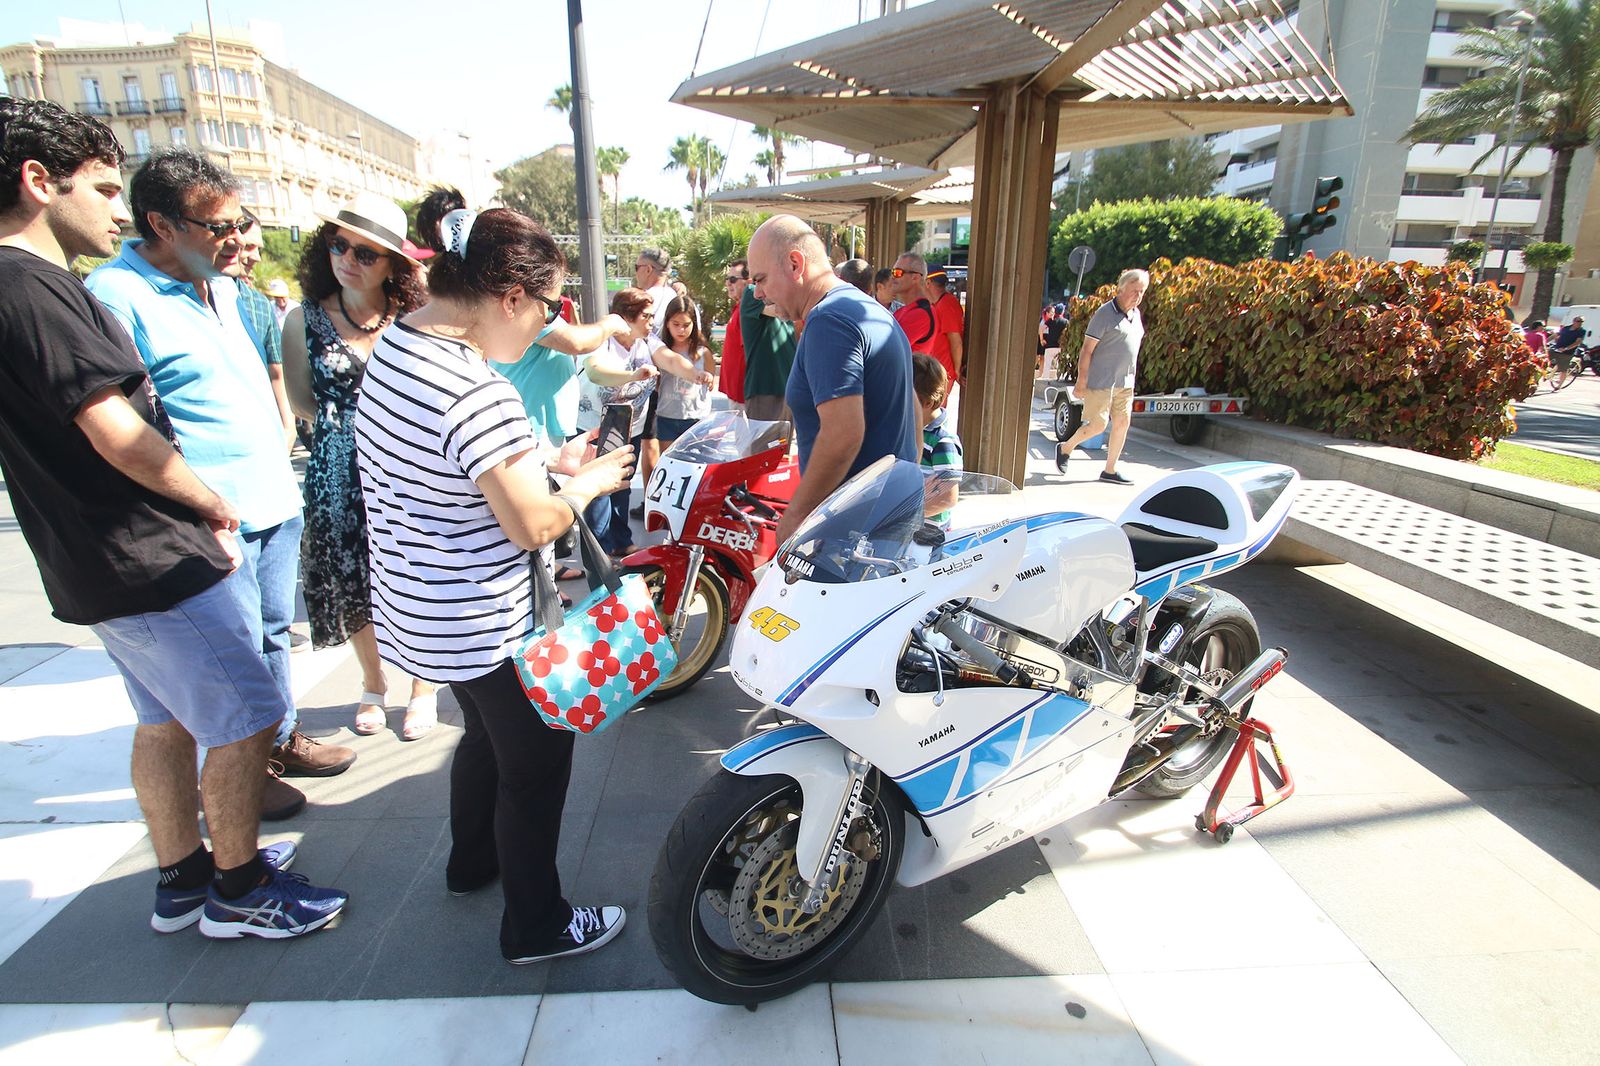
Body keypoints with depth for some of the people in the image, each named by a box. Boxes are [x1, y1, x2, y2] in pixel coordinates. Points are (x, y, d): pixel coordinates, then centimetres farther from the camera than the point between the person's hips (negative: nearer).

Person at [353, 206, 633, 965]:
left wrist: (549, 466, 6)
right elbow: (530, 524, -25)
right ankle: (537, 925, 28)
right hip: (485, 625, -10)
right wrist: (591, 481, -8)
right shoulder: (476, 393, -29)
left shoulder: (393, 347, 2)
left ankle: (472, 862, 51)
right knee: (536, 761, 10)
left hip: (424, 608, 10)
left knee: (486, 733, 29)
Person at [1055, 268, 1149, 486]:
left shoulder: (1135, 314, 12)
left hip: (1125, 382, 8)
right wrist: (1082, 382, -16)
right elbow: (1087, 350, -13)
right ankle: (1065, 448, 20)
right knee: (1097, 425, -6)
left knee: (1122, 423, 4)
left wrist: (1131, 378, 20)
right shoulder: (1105, 313, -11)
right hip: (1101, 381, -8)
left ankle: (1109, 470, 13)